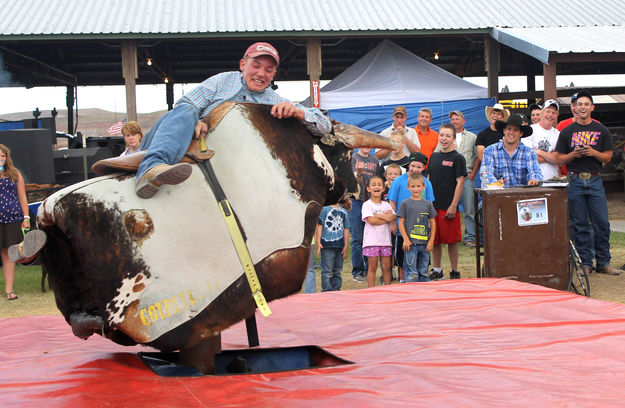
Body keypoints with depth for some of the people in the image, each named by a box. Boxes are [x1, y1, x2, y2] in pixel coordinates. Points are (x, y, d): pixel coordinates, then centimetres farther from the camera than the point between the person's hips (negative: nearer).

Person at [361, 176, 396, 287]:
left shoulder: (386, 205, 12)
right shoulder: (367, 205, -3)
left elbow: (393, 218, -4)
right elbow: (371, 220, -17)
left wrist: (378, 215, -14)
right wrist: (387, 218, -7)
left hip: (385, 240, 4)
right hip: (372, 240, -4)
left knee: (387, 266, 6)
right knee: (372, 267, 0)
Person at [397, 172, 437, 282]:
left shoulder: (428, 204, 9)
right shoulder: (405, 203, 1)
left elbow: (432, 223, 11)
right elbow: (401, 222, 0)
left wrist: (431, 241, 3)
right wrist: (405, 239, -9)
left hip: (425, 243, 3)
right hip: (411, 243, -3)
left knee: (423, 272, 10)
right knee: (411, 273, -6)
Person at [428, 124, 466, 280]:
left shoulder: (458, 158, -4)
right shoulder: (434, 156, 13)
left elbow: (460, 182, -8)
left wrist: (453, 206, -14)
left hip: (448, 207, -5)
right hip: (433, 205, 5)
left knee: (452, 240, -1)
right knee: (434, 240, 9)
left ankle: (455, 272, 9)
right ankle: (436, 271, 20)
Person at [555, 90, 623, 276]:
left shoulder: (601, 130, 9)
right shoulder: (567, 131, 7)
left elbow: (608, 157, 6)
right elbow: (560, 159, 7)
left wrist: (594, 153, -14)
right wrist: (574, 154, -12)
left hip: (595, 180, 0)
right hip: (575, 181, 0)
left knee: (602, 223, -3)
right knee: (579, 225, 1)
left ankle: (603, 263, 6)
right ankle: (585, 263, 9)